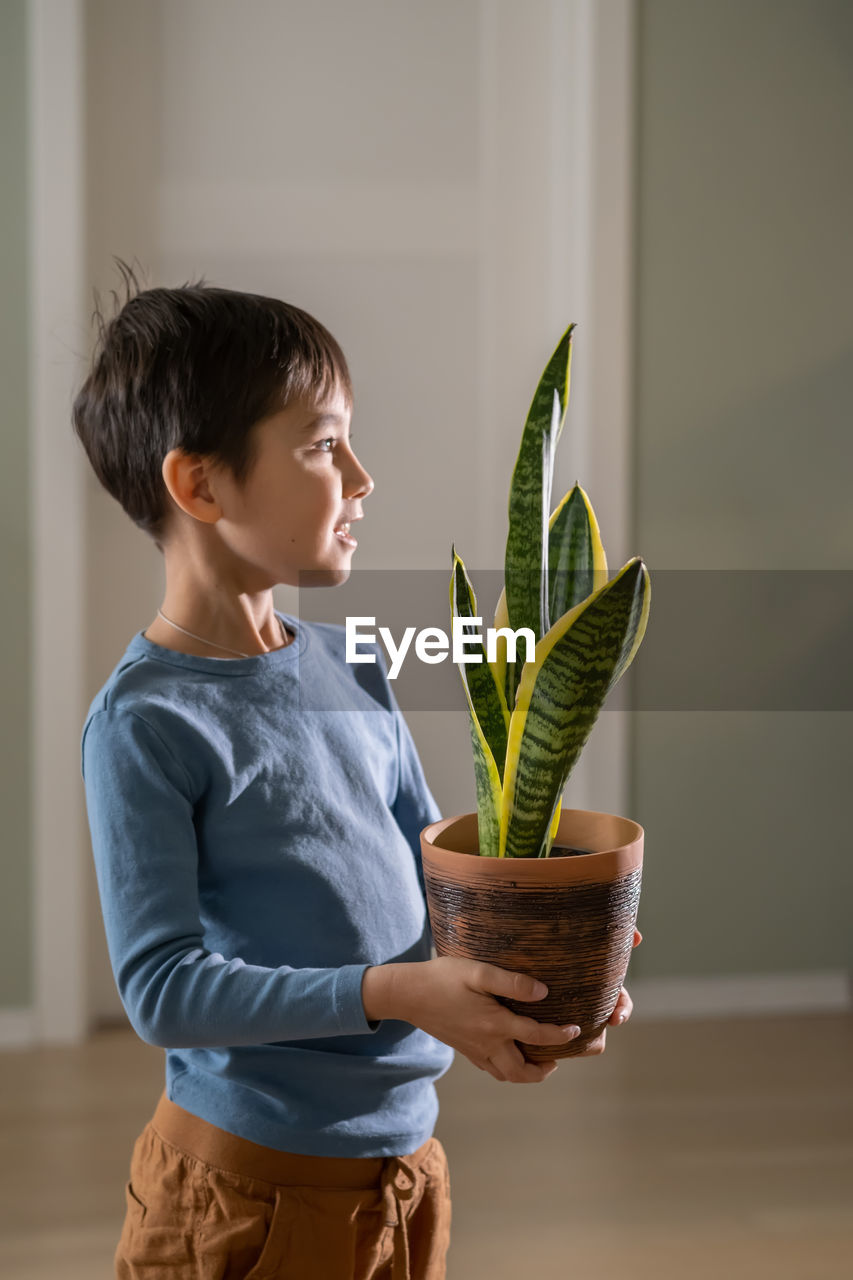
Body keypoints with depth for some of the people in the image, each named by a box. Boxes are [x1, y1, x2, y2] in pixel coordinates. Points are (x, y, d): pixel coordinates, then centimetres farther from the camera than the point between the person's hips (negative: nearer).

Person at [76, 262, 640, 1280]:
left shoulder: (349, 665, 6)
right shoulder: (145, 721, -17)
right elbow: (161, 988, -21)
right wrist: (395, 991, -26)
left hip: (404, 1151, 7)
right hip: (249, 1186, -7)